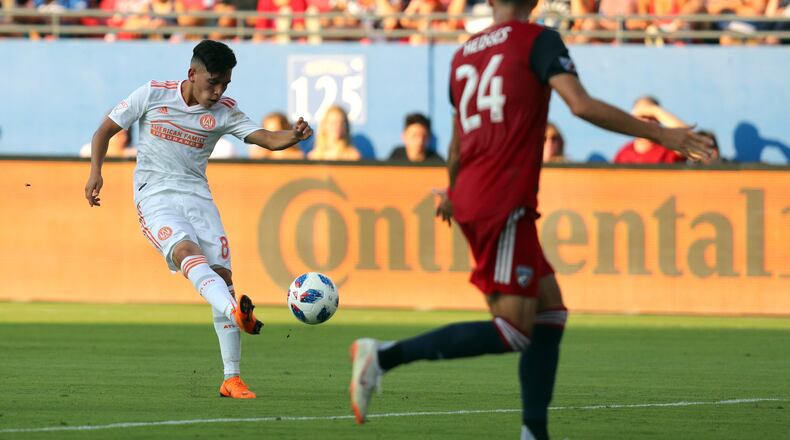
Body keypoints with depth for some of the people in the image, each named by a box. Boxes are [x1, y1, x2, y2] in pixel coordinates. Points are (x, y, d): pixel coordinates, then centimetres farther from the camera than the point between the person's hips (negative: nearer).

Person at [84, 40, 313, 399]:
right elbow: (105, 130, 8)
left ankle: (231, 379, -1)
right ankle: (237, 313, -60)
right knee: (188, 252, -31)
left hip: (197, 195, 4)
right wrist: (95, 171, -7)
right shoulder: (153, 95, -1)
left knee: (222, 274, -7)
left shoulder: (224, 111, 4)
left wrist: (294, 136, -28)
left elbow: (269, 139, -6)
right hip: (155, 196, -4)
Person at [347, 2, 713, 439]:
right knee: (513, 331, -8)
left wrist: (453, 192, 49)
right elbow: (581, 105, -16)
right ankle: (385, 356, -14)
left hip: (471, 197, 8)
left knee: (550, 310, 11)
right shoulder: (538, 40, -3)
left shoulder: (463, 54, 18)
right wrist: (659, 134, -10)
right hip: (505, 202, -8)